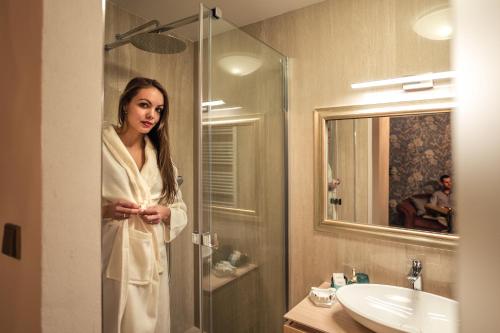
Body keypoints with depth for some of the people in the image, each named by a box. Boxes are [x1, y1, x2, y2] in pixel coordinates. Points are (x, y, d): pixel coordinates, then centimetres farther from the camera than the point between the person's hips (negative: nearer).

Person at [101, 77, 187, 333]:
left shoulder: (159, 154, 9)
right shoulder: (100, 147, -7)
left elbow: (180, 208, 11)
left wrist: (165, 212, -9)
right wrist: (105, 210, -20)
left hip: (153, 258, 5)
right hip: (114, 259, -4)